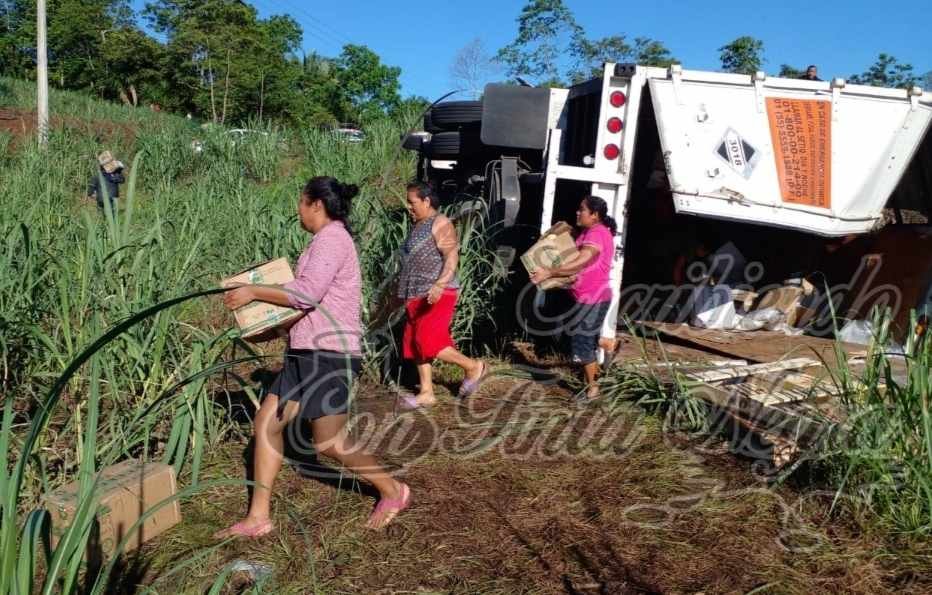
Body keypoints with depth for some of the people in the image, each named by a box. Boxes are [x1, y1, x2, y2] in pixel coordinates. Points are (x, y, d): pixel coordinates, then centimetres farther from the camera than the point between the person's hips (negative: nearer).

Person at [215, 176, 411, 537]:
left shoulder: (331, 238, -12)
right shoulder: (327, 241, 20)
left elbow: (307, 293, -22)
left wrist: (254, 292, -12)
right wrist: (261, 297, 18)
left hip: (328, 352, -10)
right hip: (308, 352, 10)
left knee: (329, 443, -6)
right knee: (267, 423, 6)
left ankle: (393, 492, 14)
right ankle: (258, 517, 12)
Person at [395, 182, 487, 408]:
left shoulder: (440, 223, -9)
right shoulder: (417, 226, 17)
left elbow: (452, 256, -20)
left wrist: (440, 284, -34)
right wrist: (403, 292, 26)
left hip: (436, 295, -9)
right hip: (417, 295, 9)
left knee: (429, 342, -14)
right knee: (415, 344, 7)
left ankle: (473, 366, 4)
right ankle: (427, 393, 14)